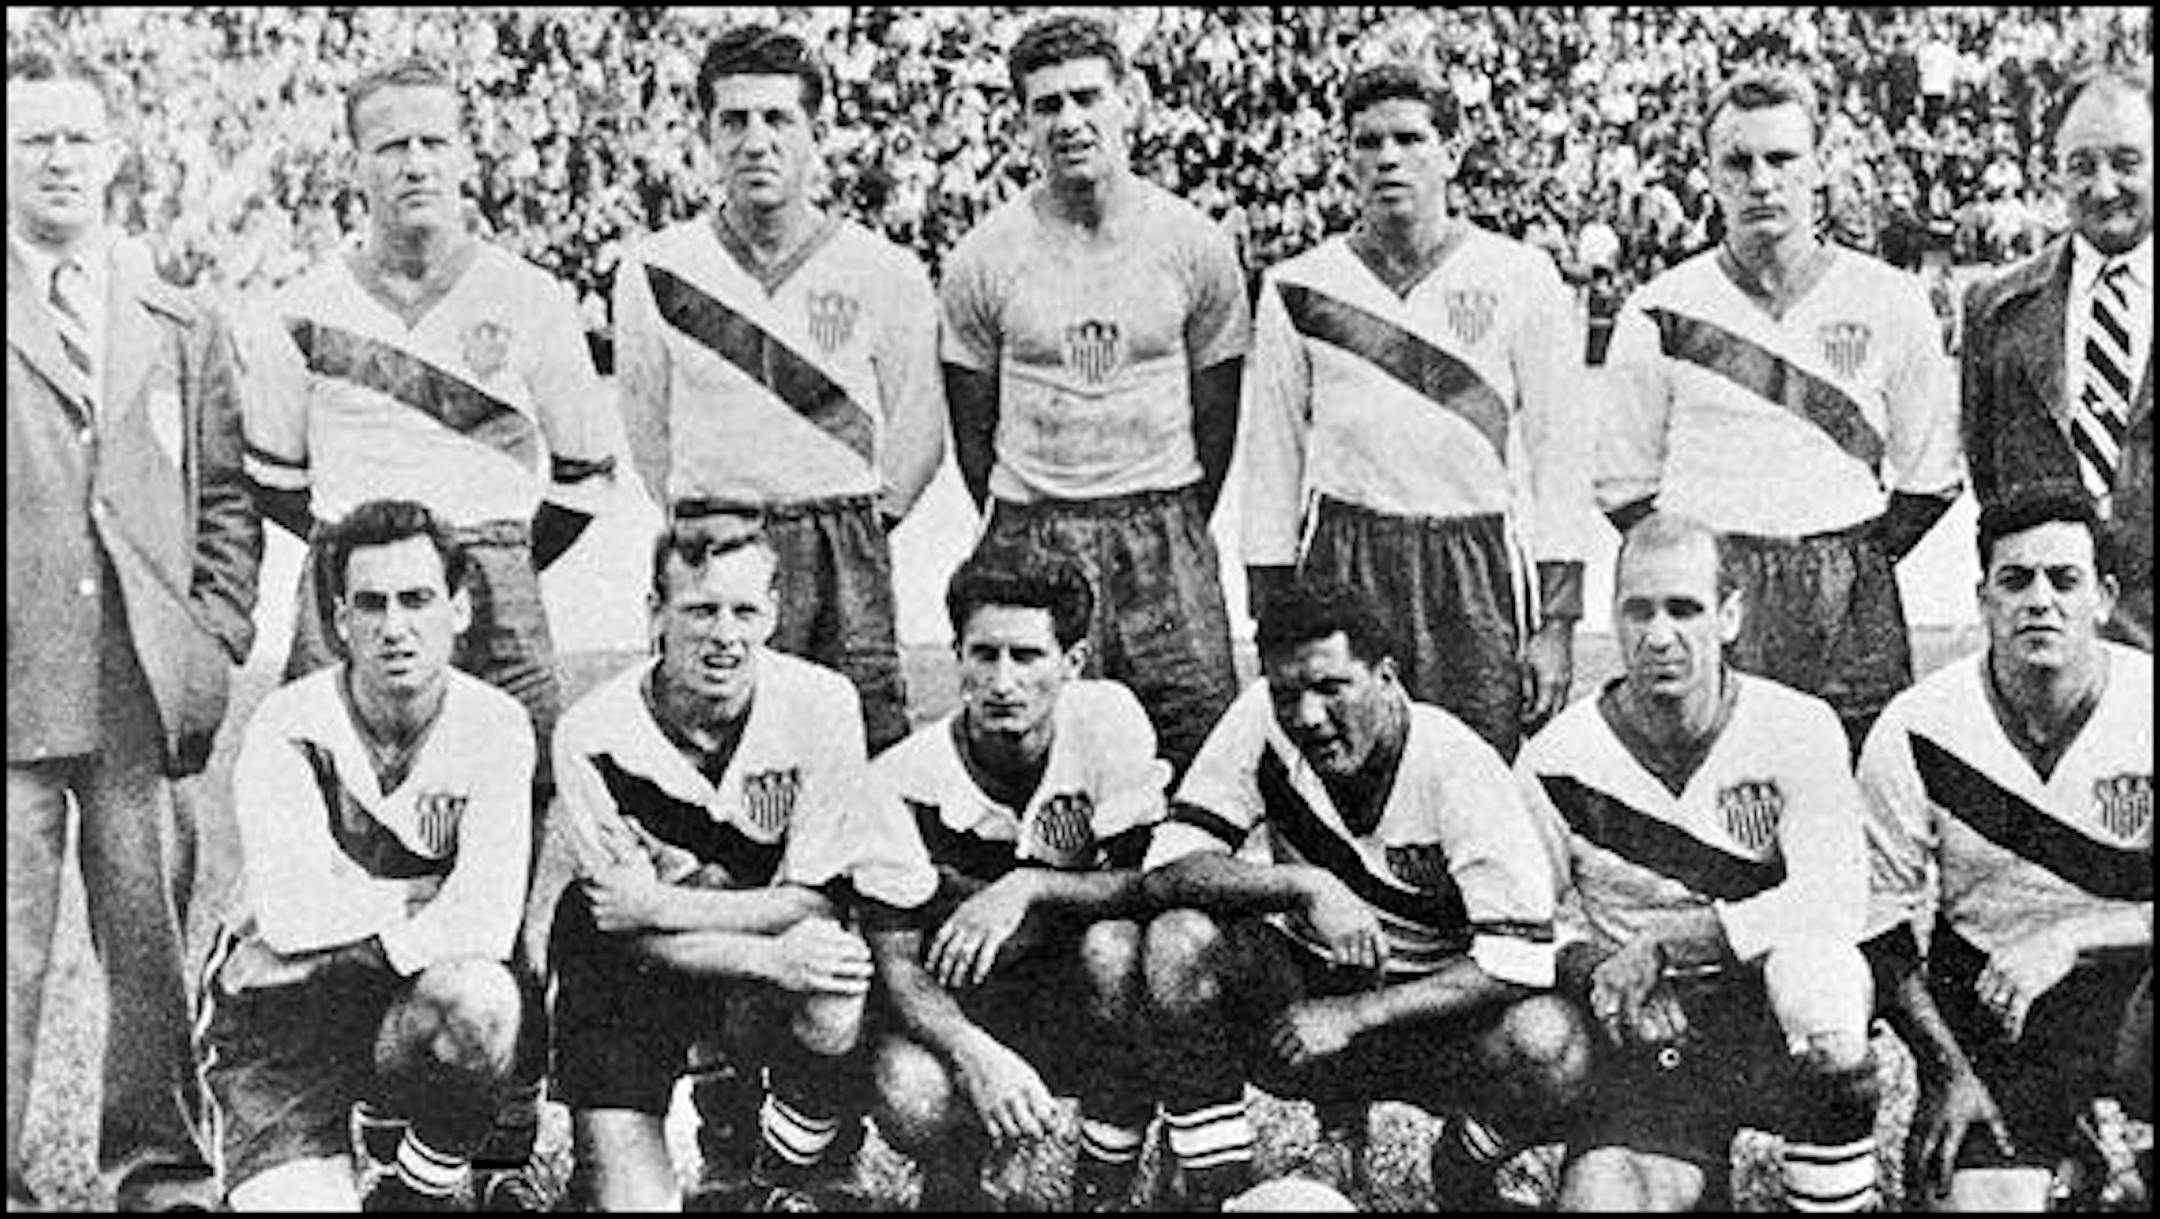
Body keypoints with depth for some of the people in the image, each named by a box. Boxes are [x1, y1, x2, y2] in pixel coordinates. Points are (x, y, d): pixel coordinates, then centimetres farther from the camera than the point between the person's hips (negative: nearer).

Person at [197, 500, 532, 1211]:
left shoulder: (495, 727, -8)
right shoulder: (286, 728, -11)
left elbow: (489, 919, -20)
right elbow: (291, 916, -22)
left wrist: (359, 932, -21)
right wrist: (434, 893, -15)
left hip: (413, 1014, 1)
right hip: (277, 1015, -1)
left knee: (478, 997, -33)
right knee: (303, 1201, -22)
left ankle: (421, 1189, -4)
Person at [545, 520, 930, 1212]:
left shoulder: (822, 706, -17)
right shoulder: (592, 738, -18)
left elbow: (815, 902, -15)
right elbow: (634, 939, -18)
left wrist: (659, 906, -23)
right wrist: (773, 960, -34)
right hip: (627, 973, -1)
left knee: (832, 992, -33)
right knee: (629, 1200, -15)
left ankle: (787, 1178, -3)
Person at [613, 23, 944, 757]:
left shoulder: (886, 274, 1)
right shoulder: (653, 270, 4)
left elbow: (918, 433, 10)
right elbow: (646, 428, 14)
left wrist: (854, 529, 10)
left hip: (846, 553, 0)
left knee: (871, 748, -2)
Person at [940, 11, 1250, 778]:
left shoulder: (1195, 245, 2)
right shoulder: (983, 258, 0)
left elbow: (1216, 416, 9)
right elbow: (973, 429, 8)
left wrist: (1179, 530, 9)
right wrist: (1015, 538, 9)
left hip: (1163, 525, 1)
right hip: (1032, 534, 0)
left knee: (1205, 733, 0)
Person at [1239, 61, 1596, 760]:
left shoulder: (1520, 278, 3)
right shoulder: (1298, 288, 5)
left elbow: (1560, 458, 2)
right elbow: (1272, 466, 7)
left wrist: (1557, 624, -3)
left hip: (1480, 570, 0)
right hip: (1342, 565, 1)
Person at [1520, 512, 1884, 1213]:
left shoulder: (1799, 729, -6)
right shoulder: (1555, 762, -4)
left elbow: (1836, 901, -17)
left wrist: (1662, 943, -20)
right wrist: (1596, 971, -18)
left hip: (1774, 1022, 0)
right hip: (1647, 1036, 0)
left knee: (1815, 967, -34)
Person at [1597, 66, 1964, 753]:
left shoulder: (1890, 304, 5)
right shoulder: (1658, 314, 2)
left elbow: (1930, 481, 12)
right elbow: (1624, 489, 8)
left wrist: (1852, 566, 5)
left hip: (1854, 610, 1)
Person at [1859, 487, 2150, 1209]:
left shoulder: (2144, 705, -8)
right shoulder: (1914, 734, -8)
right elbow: (1881, 926, -4)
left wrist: (2069, 936, -22)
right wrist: (1949, 1073, -11)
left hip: (2132, 990, 2)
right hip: (1986, 1018, -2)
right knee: (1981, 1196, -17)